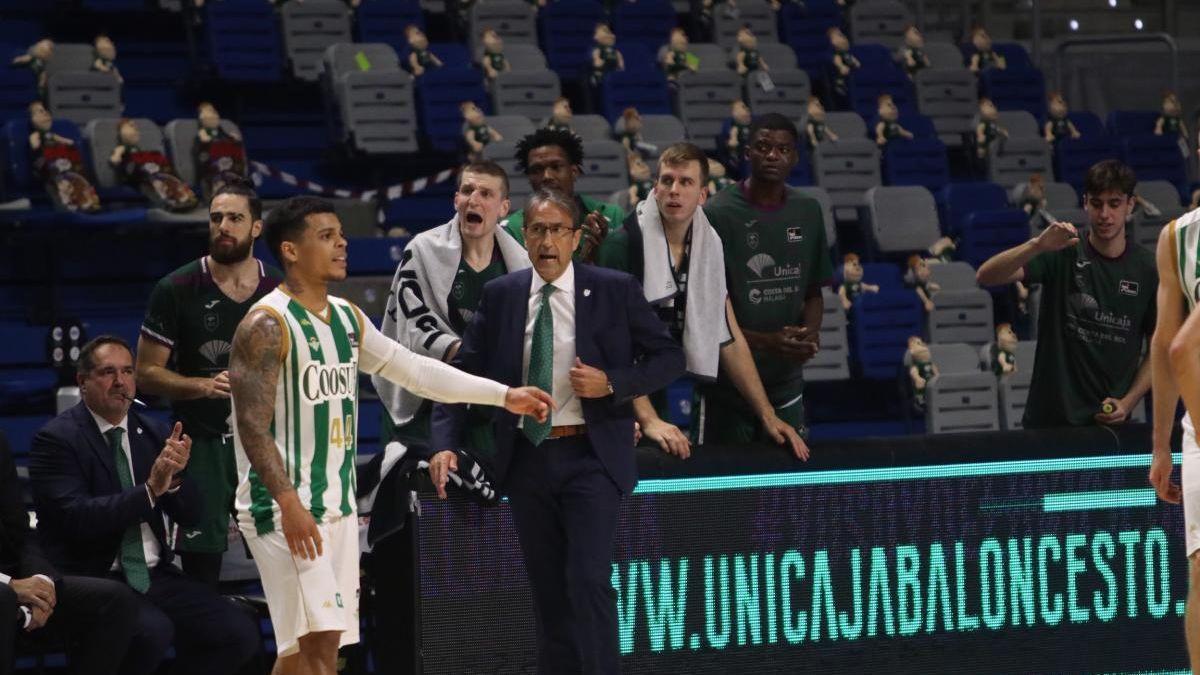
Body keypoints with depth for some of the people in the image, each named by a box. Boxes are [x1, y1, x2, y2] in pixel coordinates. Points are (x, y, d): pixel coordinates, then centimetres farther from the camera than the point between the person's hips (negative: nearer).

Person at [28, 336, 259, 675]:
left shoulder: (151, 432, 12)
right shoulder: (56, 438, -6)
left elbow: (190, 516, 10)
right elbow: (76, 517, -20)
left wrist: (174, 476, -12)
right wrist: (150, 489, -26)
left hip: (155, 576, 6)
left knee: (240, 632, -13)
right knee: (152, 632, -34)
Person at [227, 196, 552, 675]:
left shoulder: (347, 319, 12)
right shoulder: (267, 324, -13)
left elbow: (414, 370, 17)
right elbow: (253, 426, -18)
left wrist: (503, 396, 14)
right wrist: (289, 504, -27)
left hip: (336, 504, 9)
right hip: (285, 507, -9)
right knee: (319, 636, -16)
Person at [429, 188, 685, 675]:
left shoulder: (615, 290, -2)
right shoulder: (500, 296, 5)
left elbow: (669, 358, 2)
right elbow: (462, 373, 6)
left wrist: (613, 383, -14)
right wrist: (445, 443, -7)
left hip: (591, 457, -3)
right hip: (527, 460, 4)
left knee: (589, 581, -13)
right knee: (547, 590, 10)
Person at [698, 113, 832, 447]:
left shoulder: (808, 212, 8)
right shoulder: (717, 215, -10)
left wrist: (810, 332, -6)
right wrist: (764, 342, -20)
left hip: (786, 384, 5)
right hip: (727, 386, -5)